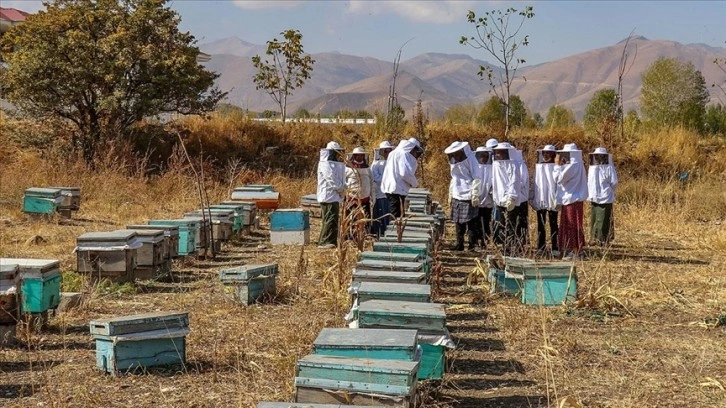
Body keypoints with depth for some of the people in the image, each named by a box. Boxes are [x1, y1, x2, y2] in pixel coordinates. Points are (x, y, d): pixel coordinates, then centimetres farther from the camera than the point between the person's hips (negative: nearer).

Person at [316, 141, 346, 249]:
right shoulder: (325, 164, -12)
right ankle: (324, 242, -12)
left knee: (334, 220, 10)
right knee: (330, 219, -13)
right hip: (328, 196, -10)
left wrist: (343, 189, 1)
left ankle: (332, 242, 14)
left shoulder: (336, 164, 20)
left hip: (335, 196, 10)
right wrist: (342, 190, -10)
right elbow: (332, 180, -19)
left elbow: (341, 178, 20)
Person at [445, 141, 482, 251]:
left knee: (471, 222, -4)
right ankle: (459, 244, 14)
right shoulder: (455, 161, 14)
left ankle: (472, 244, 1)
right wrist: (451, 195, 18)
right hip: (457, 197, 7)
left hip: (469, 197, -7)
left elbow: (477, 179, -12)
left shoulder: (470, 160, -9)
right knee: (458, 222, 8)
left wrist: (475, 195, -16)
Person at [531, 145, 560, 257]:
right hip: (540, 200, 4)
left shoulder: (556, 167, -2)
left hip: (552, 200, -4)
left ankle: (555, 248, 2)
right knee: (541, 225, 6)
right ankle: (540, 248, 10)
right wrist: (533, 199, 7)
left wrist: (557, 199, -12)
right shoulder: (538, 166, 11)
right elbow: (535, 182, 12)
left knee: (553, 225, 1)